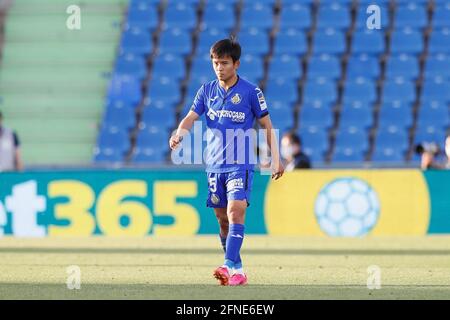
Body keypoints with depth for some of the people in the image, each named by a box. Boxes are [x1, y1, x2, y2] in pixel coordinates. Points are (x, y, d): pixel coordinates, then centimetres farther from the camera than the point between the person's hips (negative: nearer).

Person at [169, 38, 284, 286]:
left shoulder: (250, 92, -3)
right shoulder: (207, 91, 7)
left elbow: (267, 126, 3)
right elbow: (190, 118, -1)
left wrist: (276, 160, 1)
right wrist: (179, 134, -23)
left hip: (240, 165, -4)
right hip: (214, 164, 5)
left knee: (235, 210, -20)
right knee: (222, 218, 7)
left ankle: (233, 266, -27)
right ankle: (234, 268, 17)